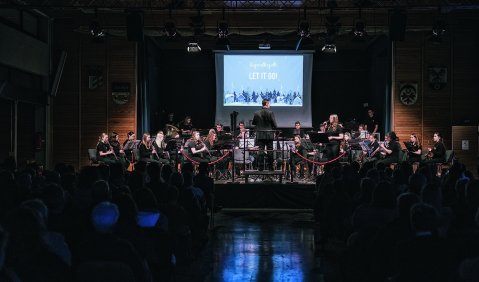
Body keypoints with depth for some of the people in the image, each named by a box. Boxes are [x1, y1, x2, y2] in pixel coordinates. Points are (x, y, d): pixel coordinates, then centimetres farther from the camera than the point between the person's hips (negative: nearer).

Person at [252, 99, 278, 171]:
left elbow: (253, 123, 8)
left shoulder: (257, 113, -3)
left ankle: (261, 167, 3)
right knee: (270, 151, 7)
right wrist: (273, 129, 12)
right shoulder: (270, 113, -9)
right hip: (269, 135, -1)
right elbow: (275, 124, -7)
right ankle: (270, 167, 10)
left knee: (261, 151, 4)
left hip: (260, 135, 1)